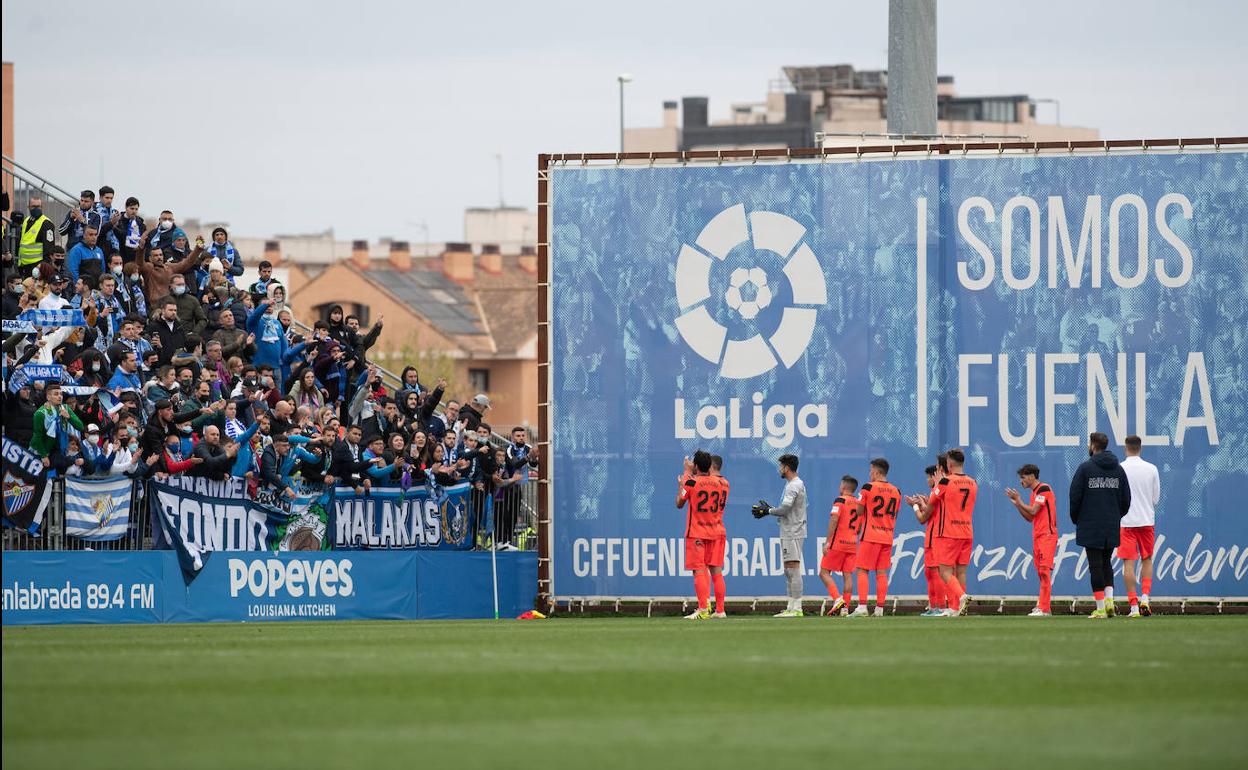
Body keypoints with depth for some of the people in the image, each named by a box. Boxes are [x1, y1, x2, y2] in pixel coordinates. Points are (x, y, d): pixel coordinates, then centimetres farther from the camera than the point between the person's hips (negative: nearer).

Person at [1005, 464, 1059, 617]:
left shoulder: (1043, 489, -9)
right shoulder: (1034, 493, 19)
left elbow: (1033, 511, -16)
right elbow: (1030, 517, 21)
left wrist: (1019, 501, -3)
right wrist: (1017, 504, 13)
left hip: (1047, 535, -10)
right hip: (1037, 536, 10)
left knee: (1044, 570, -13)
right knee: (1041, 572, 9)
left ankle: (1043, 608, -16)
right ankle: (1045, 607, 12)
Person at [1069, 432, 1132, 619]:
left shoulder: (1085, 468, -8)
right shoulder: (1118, 469, 6)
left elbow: (1075, 496, -8)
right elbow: (1126, 498, 8)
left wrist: (1075, 519, 7)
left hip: (1090, 526, -4)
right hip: (1112, 526, 4)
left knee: (1096, 565, -1)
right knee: (1106, 563, 18)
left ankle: (1100, 608, -4)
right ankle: (1109, 599, 1)